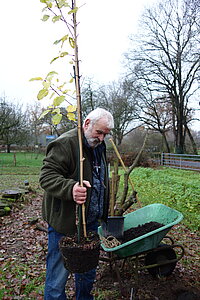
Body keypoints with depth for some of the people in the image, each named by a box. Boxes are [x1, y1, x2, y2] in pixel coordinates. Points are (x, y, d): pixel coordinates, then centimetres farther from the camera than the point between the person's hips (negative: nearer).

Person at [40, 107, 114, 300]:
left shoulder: (98, 146, 12)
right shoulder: (65, 143, -17)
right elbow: (47, 176, -22)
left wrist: (105, 213, 21)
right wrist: (70, 188, -41)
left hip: (91, 220, 8)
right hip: (65, 221, -8)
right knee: (59, 273, 4)